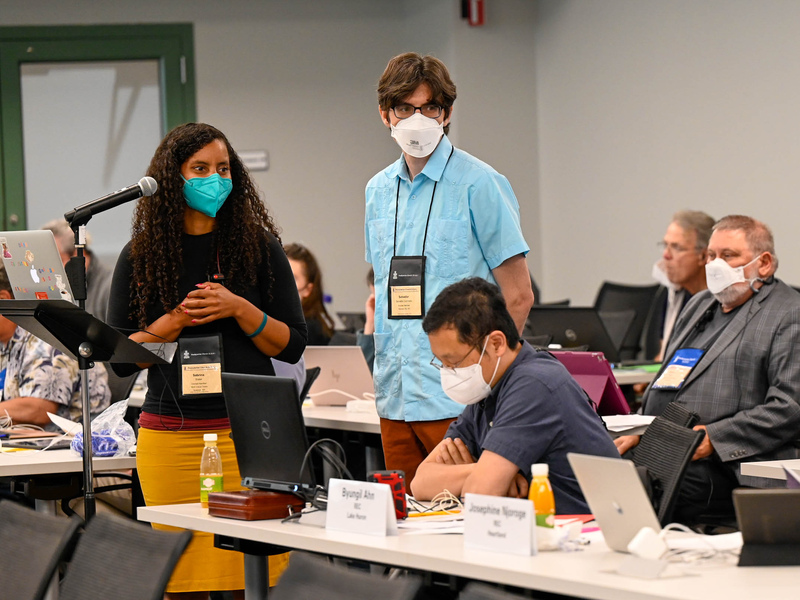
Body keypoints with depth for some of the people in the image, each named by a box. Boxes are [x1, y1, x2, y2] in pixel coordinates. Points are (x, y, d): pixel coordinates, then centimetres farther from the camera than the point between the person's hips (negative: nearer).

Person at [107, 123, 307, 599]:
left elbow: (293, 345, 5)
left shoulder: (259, 247, 5)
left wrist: (239, 309, -10)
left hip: (249, 432, -1)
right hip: (169, 435, 1)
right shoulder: (141, 256, 8)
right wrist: (173, 321, -8)